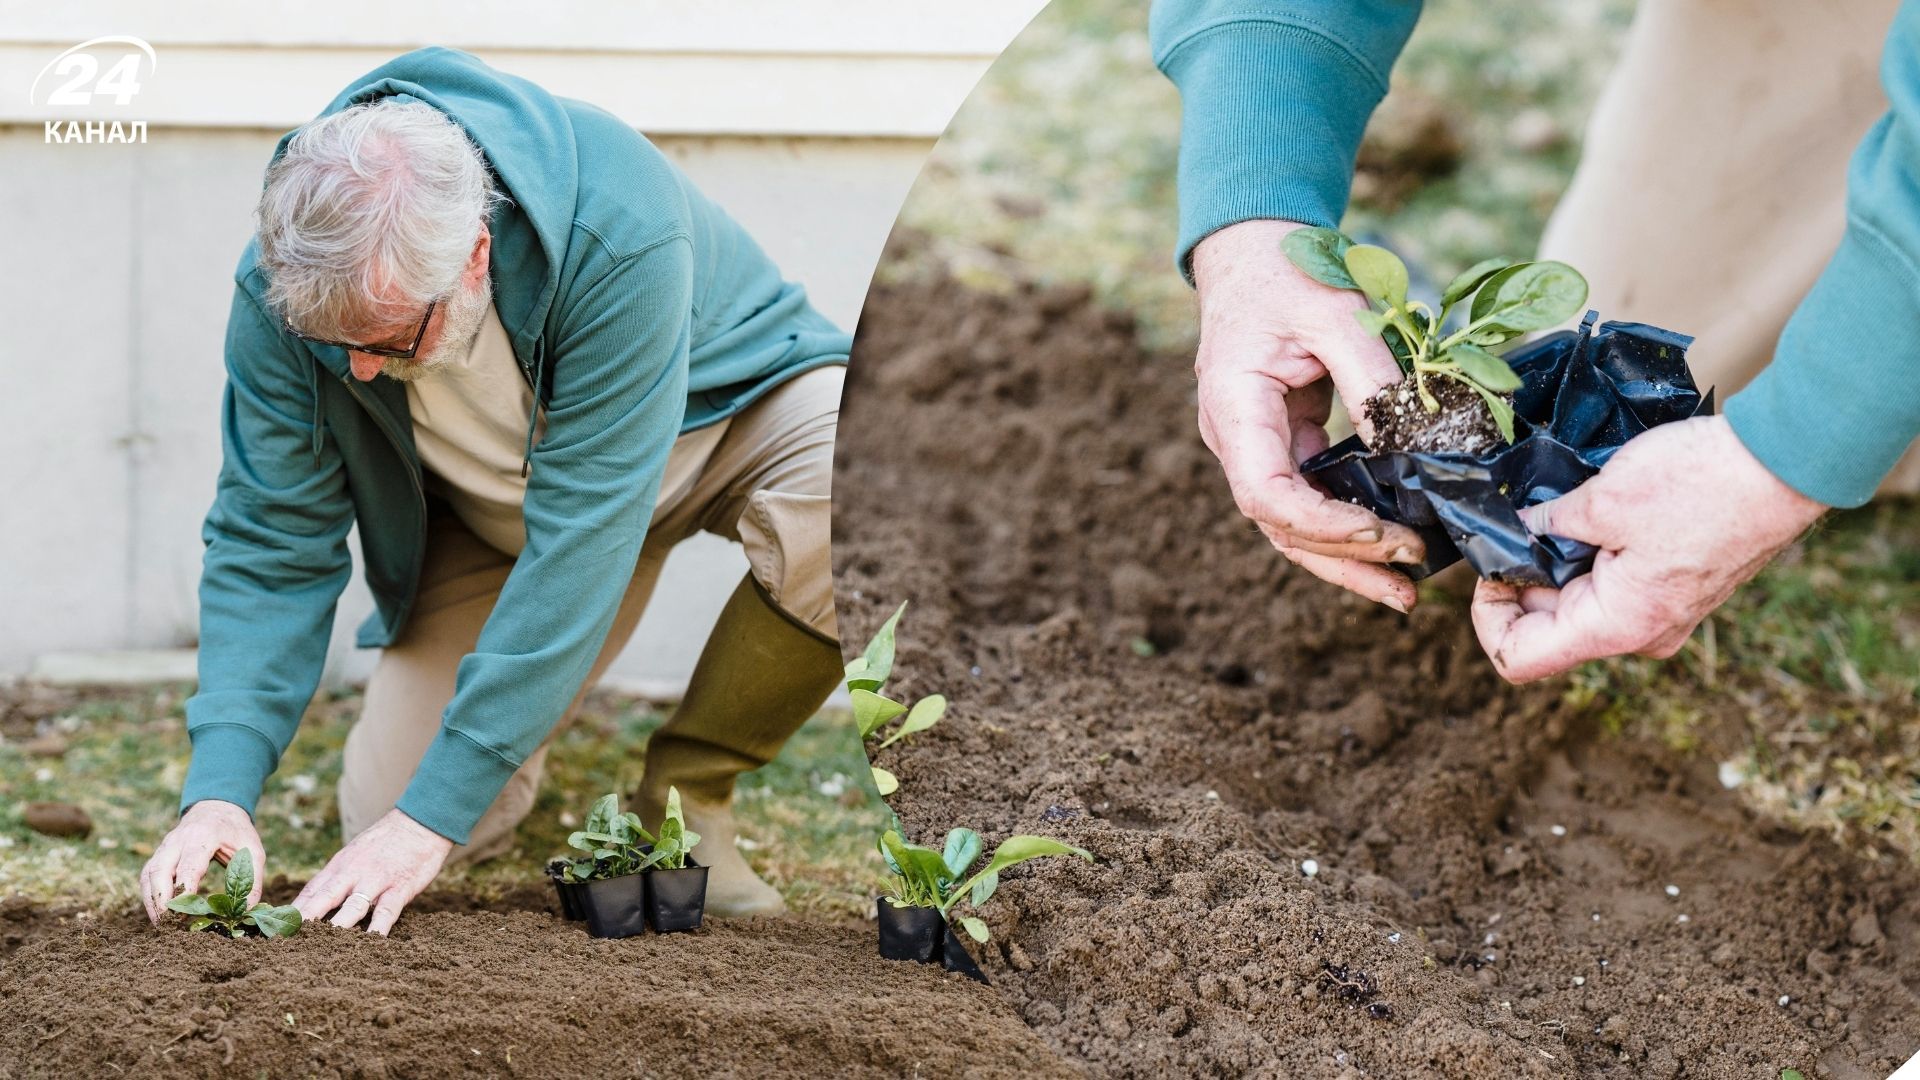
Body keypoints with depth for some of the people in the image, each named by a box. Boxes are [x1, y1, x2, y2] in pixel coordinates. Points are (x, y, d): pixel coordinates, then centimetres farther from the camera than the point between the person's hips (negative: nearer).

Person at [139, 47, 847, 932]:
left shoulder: (620, 230, -41)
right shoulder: (281, 286, -27)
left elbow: (583, 537, -40)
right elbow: (268, 543, -19)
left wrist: (433, 811, -40)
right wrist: (219, 791, -33)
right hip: (490, 506, 3)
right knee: (385, 815, -10)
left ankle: (686, 792, -12)